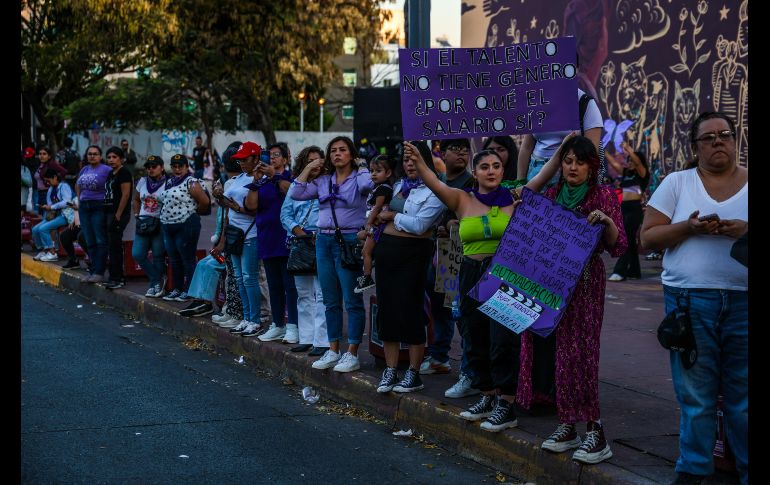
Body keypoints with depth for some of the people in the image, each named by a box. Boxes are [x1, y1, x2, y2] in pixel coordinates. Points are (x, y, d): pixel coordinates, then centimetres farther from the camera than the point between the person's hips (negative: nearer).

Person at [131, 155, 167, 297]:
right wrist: (136, 214, 9)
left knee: (158, 256, 0)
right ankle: (159, 280, 11)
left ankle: (155, 285, 15)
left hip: (160, 224, -5)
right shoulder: (142, 182, 8)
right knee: (137, 254, -3)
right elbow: (136, 200, 21)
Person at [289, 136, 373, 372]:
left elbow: (377, 181, -24)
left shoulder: (360, 177, -3)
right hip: (324, 240, 6)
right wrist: (308, 169, 8)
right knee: (330, 300, 11)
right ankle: (333, 351, 20)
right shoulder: (323, 180, 13)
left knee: (352, 300, -3)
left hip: (349, 241, -6)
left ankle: (352, 354, 2)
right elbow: (295, 194, 6)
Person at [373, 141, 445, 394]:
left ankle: (413, 373, 5)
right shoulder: (398, 186, 15)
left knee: (410, 310, -5)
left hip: (413, 253, -7)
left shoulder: (434, 191, -7)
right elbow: (380, 214, 27)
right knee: (387, 309, 6)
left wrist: (392, 216, -6)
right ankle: (390, 371, 14)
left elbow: (419, 225, -18)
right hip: (387, 248, 7)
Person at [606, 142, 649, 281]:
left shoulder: (642, 174, -2)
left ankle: (620, 271, -16)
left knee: (627, 239, -12)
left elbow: (638, 162, -20)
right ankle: (634, 270, 17)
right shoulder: (626, 173, 17)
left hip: (635, 208, -8)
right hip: (623, 207, 8)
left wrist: (628, 149, -26)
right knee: (629, 240, 11)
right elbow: (613, 162, 17)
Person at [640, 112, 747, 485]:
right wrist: (688, 227, -13)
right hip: (689, 300, 0)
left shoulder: (747, 183, 7)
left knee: (741, 394, 4)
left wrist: (744, 230, -15)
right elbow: (648, 237, 3)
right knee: (695, 393, 4)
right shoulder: (677, 183, 6)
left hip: (743, 300, 0)